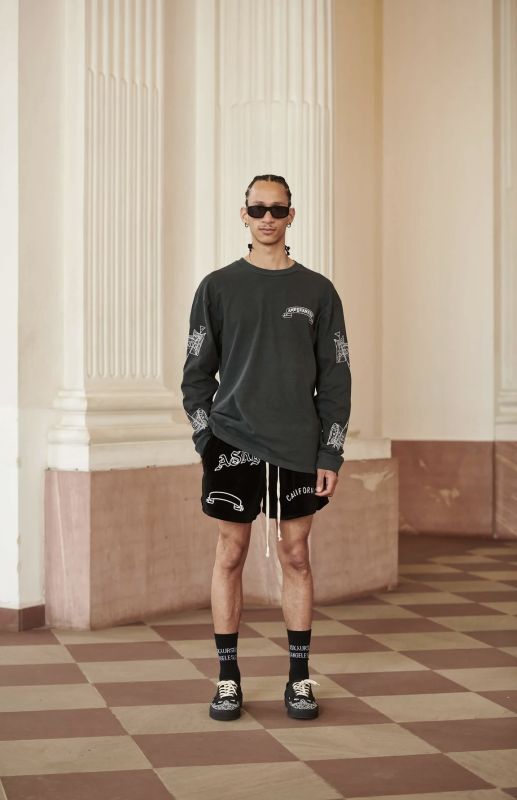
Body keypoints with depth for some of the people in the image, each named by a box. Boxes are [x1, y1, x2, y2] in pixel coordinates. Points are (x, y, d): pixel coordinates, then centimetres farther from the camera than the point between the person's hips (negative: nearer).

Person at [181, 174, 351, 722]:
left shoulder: (318, 291, 6)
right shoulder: (217, 287, 5)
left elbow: (336, 378, 5)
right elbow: (197, 372, 6)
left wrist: (331, 453, -1)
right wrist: (206, 438, -3)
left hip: (299, 446, 1)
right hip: (233, 441, 0)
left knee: (295, 555, 6)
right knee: (230, 554, 2)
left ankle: (299, 677, 16)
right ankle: (228, 677, 12)